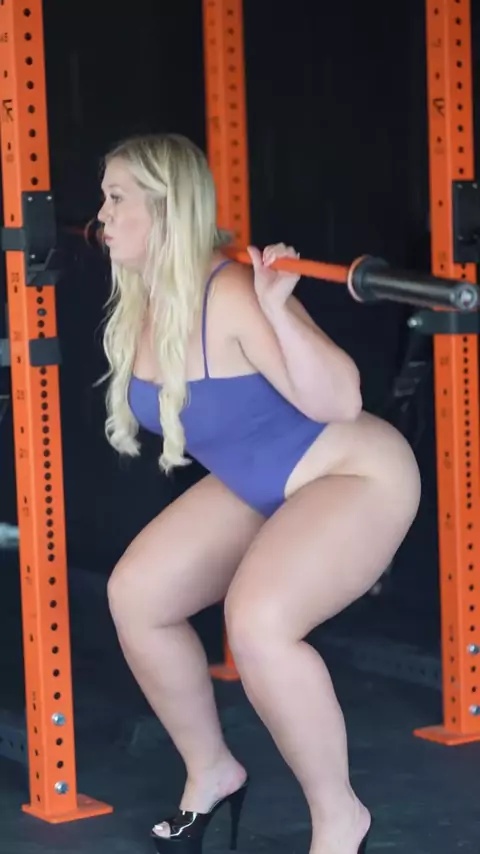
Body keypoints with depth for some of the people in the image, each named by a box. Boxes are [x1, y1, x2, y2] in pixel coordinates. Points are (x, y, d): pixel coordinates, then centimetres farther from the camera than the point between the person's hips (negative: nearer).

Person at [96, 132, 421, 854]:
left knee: (257, 621, -32)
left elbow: (340, 401, -32)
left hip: (353, 476, -9)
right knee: (135, 595, 2)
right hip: (258, 486, 9)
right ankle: (212, 772, 21)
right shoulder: (140, 301, -4)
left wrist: (278, 310, -43)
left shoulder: (232, 293, -29)